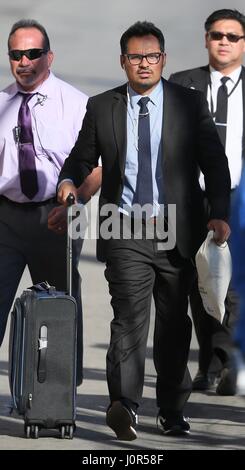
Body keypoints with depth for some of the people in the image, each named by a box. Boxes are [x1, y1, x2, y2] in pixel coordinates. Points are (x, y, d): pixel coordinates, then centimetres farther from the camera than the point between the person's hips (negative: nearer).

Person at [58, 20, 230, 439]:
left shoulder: (190, 104, 5)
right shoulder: (101, 107, 6)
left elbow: (214, 162, 4)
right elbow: (82, 157, 15)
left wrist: (219, 213, -8)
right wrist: (69, 181, -8)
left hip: (177, 232, 1)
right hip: (126, 232, -1)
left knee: (174, 325, 9)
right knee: (130, 315, -17)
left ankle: (172, 410, 21)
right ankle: (124, 405, -27)